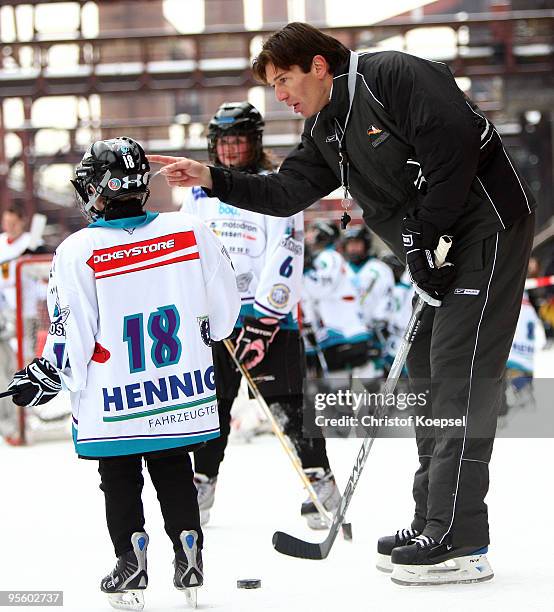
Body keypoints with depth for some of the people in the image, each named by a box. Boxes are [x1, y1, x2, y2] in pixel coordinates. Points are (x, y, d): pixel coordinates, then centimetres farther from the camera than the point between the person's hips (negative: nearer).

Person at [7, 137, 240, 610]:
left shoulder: (78, 251, -15)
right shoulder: (191, 231, -6)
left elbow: (71, 335, -12)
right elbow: (224, 308, 3)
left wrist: (45, 377, 4)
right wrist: (204, 332, 24)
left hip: (113, 404, -2)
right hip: (183, 393, 3)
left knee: (120, 481, 14)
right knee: (175, 472, 19)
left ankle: (131, 562, 10)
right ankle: (188, 557, 16)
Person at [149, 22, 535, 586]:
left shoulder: (392, 75, -15)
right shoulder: (324, 131, 14)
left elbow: (454, 143, -24)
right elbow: (287, 192, 11)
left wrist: (422, 235, -21)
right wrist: (211, 179, -1)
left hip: (487, 224, -10)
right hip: (438, 245, 10)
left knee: (458, 370, -14)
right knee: (426, 369, 11)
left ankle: (460, 543, -16)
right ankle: (433, 524, 18)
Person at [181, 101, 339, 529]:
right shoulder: (200, 192, 14)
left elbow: (285, 259, -11)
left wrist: (263, 321, -18)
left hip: (267, 314, -5)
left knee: (288, 404, -8)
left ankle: (322, 483, -4)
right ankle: (202, 485, 17)